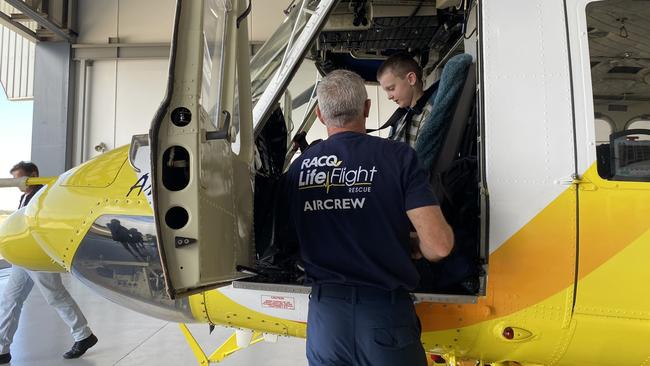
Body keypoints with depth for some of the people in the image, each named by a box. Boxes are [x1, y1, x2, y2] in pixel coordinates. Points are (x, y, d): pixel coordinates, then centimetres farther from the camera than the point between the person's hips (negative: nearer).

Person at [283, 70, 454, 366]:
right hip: (385, 317, -2)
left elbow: (294, 242, 6)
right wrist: (415, 249, 6)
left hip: (323, 316, 3)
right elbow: (439, 246, -16)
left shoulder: (296, 168, -2)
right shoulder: (397, 156, -12)